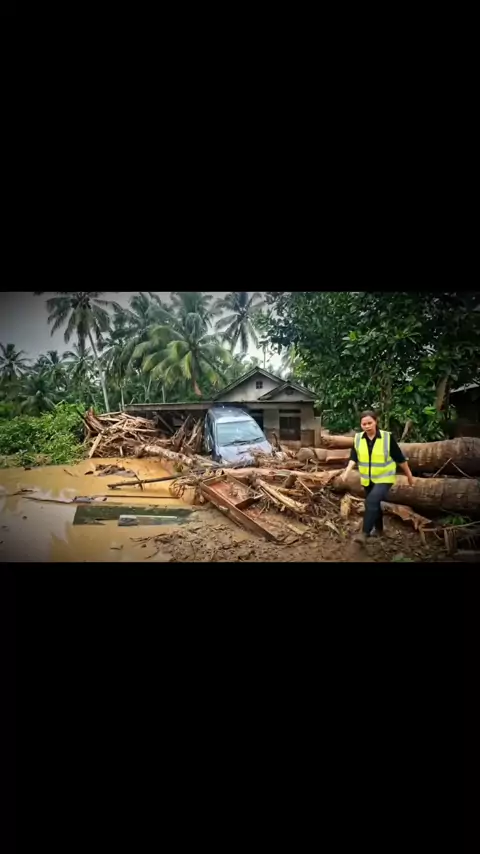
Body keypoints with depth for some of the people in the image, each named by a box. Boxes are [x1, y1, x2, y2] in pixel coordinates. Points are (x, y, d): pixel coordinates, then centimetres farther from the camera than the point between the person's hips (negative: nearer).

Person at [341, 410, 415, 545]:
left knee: (372, 501, -23)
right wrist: (347, 471, -21)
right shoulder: (358, 438, -5)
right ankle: (378, 529, 39)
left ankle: (365, 534, -21)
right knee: (374, 504, 18)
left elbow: (400, 458, -8)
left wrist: (409, 475, -1)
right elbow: (354, 458, -4)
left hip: (384, 478, -5)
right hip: (367, 479, 5)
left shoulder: (387, 437, -14)